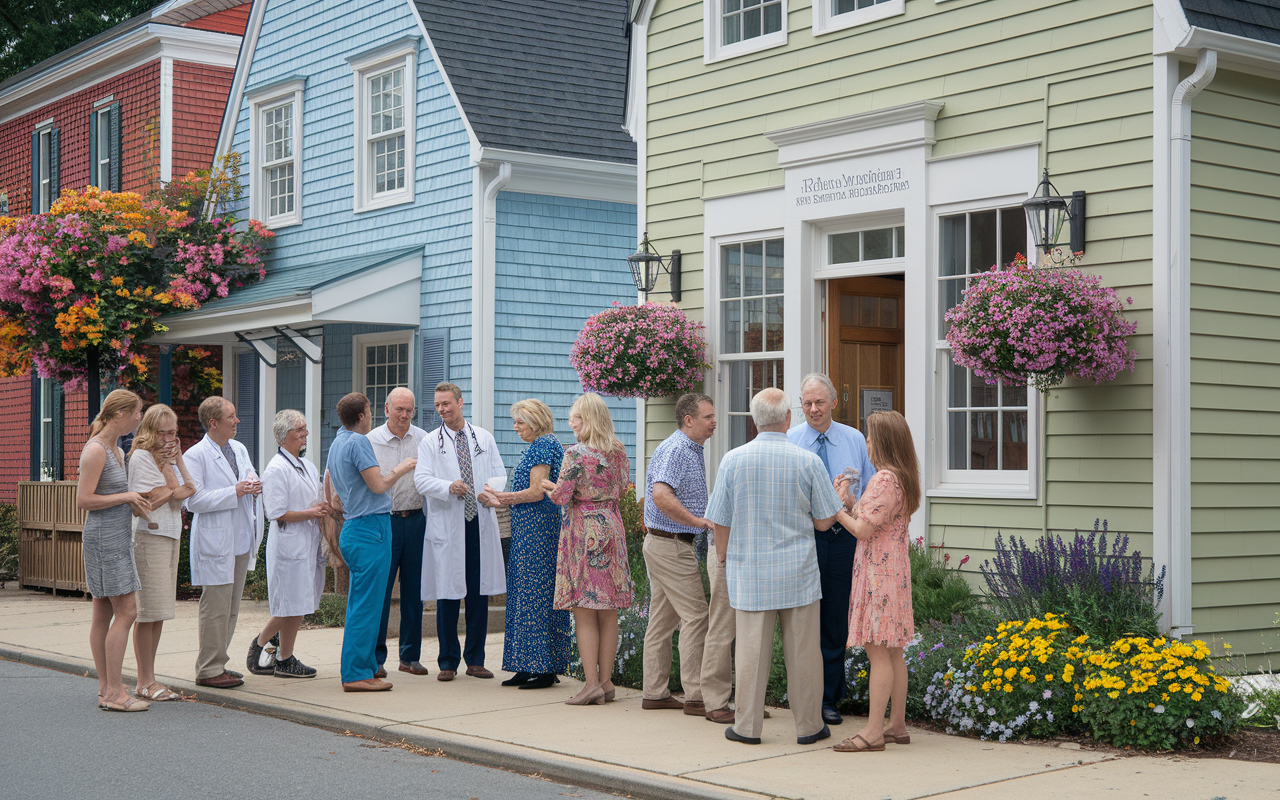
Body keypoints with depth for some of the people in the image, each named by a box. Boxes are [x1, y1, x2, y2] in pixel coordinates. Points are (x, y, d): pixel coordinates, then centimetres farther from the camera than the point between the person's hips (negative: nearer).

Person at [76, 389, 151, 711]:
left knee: (103, 614, 10)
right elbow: (83, 500, -19)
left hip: (117, 536, 10)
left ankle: (105, 688, 13)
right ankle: (114, 691, -9)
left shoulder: (115, 450, 14)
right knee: (126, 611, -11)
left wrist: (134, 503, 10)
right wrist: (126, 496, -13)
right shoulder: (95, 450, -14)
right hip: (105, 536, -10)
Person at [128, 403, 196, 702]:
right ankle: (145, 682, -2)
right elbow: (152, 500, -15)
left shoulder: (167, 456, 18)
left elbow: (189, 491, 7)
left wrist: (177, 460, 0)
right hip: (149, 537, -8)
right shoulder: (142, 456, -7)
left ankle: (149, 679, 13)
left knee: (159, 612, 9)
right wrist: (168, 464, -6)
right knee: (148, 611, -7)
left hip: (171, 536, 9)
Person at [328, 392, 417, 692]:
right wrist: (400, 470, 0)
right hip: (371, 528, -10)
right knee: (366, 605, -8)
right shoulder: (358, 442, -12)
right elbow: (378, 485, -16)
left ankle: (365, 668, 15)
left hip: (353, 529, 10)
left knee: (359, 604, 12)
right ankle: (356, 674, -8)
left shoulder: (336, 444, 18)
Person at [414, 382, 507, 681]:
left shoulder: (484, 438, 13)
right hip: (446, 527, -2)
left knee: (479, 593, 4)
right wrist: (448, 487, -23)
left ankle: (475, 660, 14)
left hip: (481, 523, 2)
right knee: (448, 594, -1)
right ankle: (448, 662, 8)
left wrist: (492, 493, -10)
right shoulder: (430, 442, 6)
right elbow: (421, 479, -5)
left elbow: (500, 474, 13)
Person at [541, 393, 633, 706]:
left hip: (584, 530, -6)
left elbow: (562, 496, -13)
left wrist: (549, 489, 7)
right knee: (608, 613, 9)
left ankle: (592, 684, -4)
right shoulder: (619, 452, 6)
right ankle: (606, 681, 13)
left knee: (584, 615, -1)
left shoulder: (576, 454, -14)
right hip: (612, 526, 6)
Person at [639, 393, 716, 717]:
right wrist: (698, 521, -26)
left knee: (662, 618, 12)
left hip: (663, 545, 11)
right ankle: (696, 697, -6)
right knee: (695, 615, -9)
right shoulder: (675, 449, -16)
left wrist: (704, 518, 15)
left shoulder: (693, 451, 17)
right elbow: (661, 495, -30)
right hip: (671, 544, -11)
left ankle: (655, 693, 17)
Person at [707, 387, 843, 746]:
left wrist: (723, 559, 15)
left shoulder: (733, 460, -5)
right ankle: (809, 726, 14)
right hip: (798, 571, 0)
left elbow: (721, 522, -1)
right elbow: (824, 521, -2)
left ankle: (747, 726, 11)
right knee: (802, 651, 7)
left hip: (750, 571, 1)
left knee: (751, 650, 5)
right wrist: (842, 501, 19)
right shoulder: (808, 462, -6)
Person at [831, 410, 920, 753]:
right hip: (895, 570, 10)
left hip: (878, 571, -10)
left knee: (877, 651, -8)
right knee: (893, 652, 13)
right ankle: (897, 725, 18)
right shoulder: (905, 477, 14)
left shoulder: (884, 479, -17)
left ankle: (874, 731, -7)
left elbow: (863, 530, -17)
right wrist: (849, 501, 12)